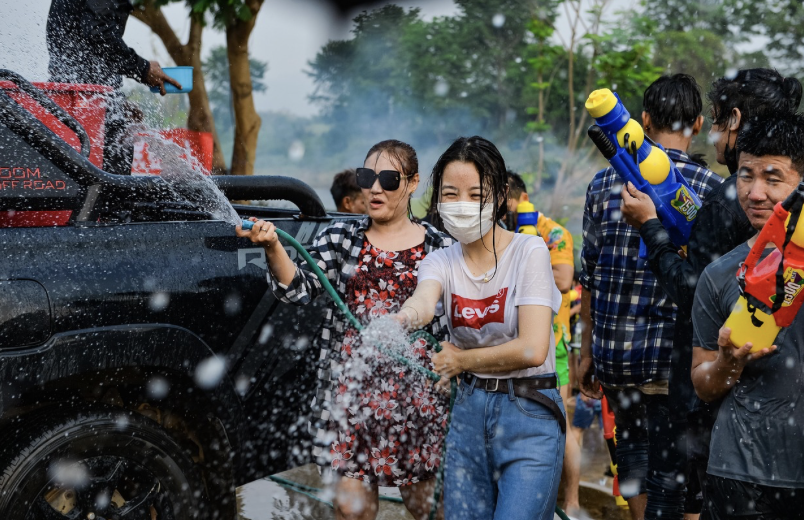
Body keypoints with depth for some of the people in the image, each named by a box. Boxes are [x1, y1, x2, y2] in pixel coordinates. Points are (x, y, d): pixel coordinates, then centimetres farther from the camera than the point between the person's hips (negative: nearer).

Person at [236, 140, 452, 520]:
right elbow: (301, 289, -6)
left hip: (417, 388, -1)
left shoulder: (439, 247, 4)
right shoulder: (341, 238, 7)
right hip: (351, 388, 1)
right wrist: (273, 248, -22)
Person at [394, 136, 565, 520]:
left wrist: (460, 360, -6)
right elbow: (424, 300, -22)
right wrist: (405, 316, -46)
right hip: (468, 412, 5)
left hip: (528, 415, -5)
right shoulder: (441, 262, 4)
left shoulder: (528, 251, -8)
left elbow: (532, 349, -17)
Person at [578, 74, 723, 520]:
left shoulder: (606, 181, 2)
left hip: (611, 350, 3)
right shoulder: (710, 188, -6)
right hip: (670, 354, -3)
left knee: (631, 445, 23)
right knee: (667, 469, 5)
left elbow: (588, 275, 5)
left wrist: (586, 352, 13)